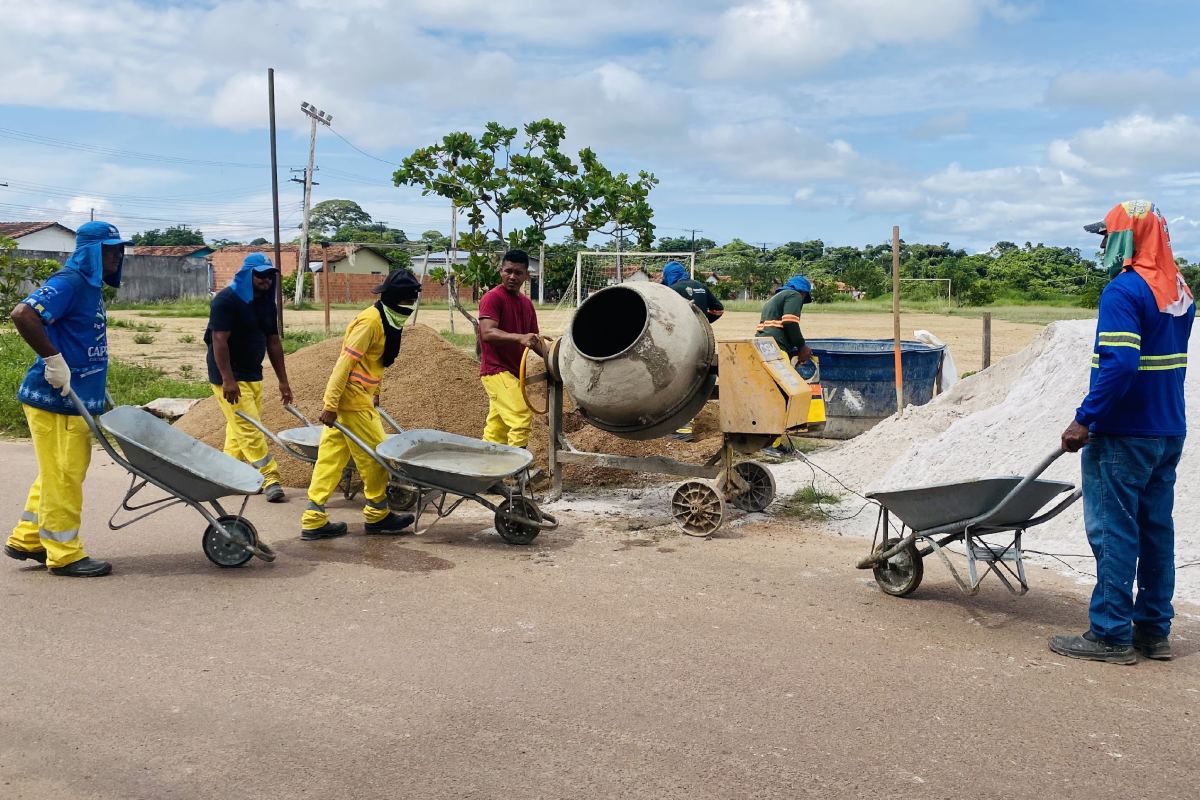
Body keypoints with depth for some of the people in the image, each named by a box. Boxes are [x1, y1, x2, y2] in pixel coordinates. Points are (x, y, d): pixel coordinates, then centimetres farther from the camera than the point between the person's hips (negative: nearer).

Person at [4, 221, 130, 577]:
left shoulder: (92, 287, 15)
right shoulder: (68, 283, -15)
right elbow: (23, 314, -30)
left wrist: (98, 393, 22)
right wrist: (53, 359, -26)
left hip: (77, 400, 10)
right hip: (55, 400, -10)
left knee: (61, 473, 17)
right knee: (62, 475, -2)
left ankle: (26, 540, 29)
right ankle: (64, 554, 7)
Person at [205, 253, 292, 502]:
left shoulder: (266, 303, 10)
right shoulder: (226, 300, -13)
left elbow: (273, 342, 13)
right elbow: (219, 340, -19)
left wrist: (283, 381, 11)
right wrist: (228, 380, -25)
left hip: (253, 375, 8)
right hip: (229, 378, -8)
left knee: (239, 429, 11)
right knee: (249, 429, -9)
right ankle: (270, 479, -9)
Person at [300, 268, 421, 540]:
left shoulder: (386, 321, 12)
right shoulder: (369, 322, -17)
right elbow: (345, 362, -20)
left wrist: (375, 393, 23)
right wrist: (330, 404, -22)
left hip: (361, 397, 9)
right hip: (352, 400, -9)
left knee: (330, 459, 8)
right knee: (374, 457, 3)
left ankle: (313, 521, 12)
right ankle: (377, 516, 18)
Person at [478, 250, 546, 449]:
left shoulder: (526, 303, 15)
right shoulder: (492, 298, -10)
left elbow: (533, 340, 20)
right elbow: (487, 333, -24)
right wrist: (520, 338, -38)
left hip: (513, 372, 8)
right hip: (497, 371, -8)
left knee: (496, 429, 11)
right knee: (522, 416, -20)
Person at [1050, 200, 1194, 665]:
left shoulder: (1124, 291, -16)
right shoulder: (1180, 291, 12)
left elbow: (1119, 364, -26)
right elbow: (1170, 363, 16)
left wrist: (1085, 419, -21)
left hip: (1122, 436, -9)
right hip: (1168, 433, 9)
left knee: (1113, 533, -1)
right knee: (1156, 530, 13)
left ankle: (1110, 635, 5)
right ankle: (1154, 630, 21)